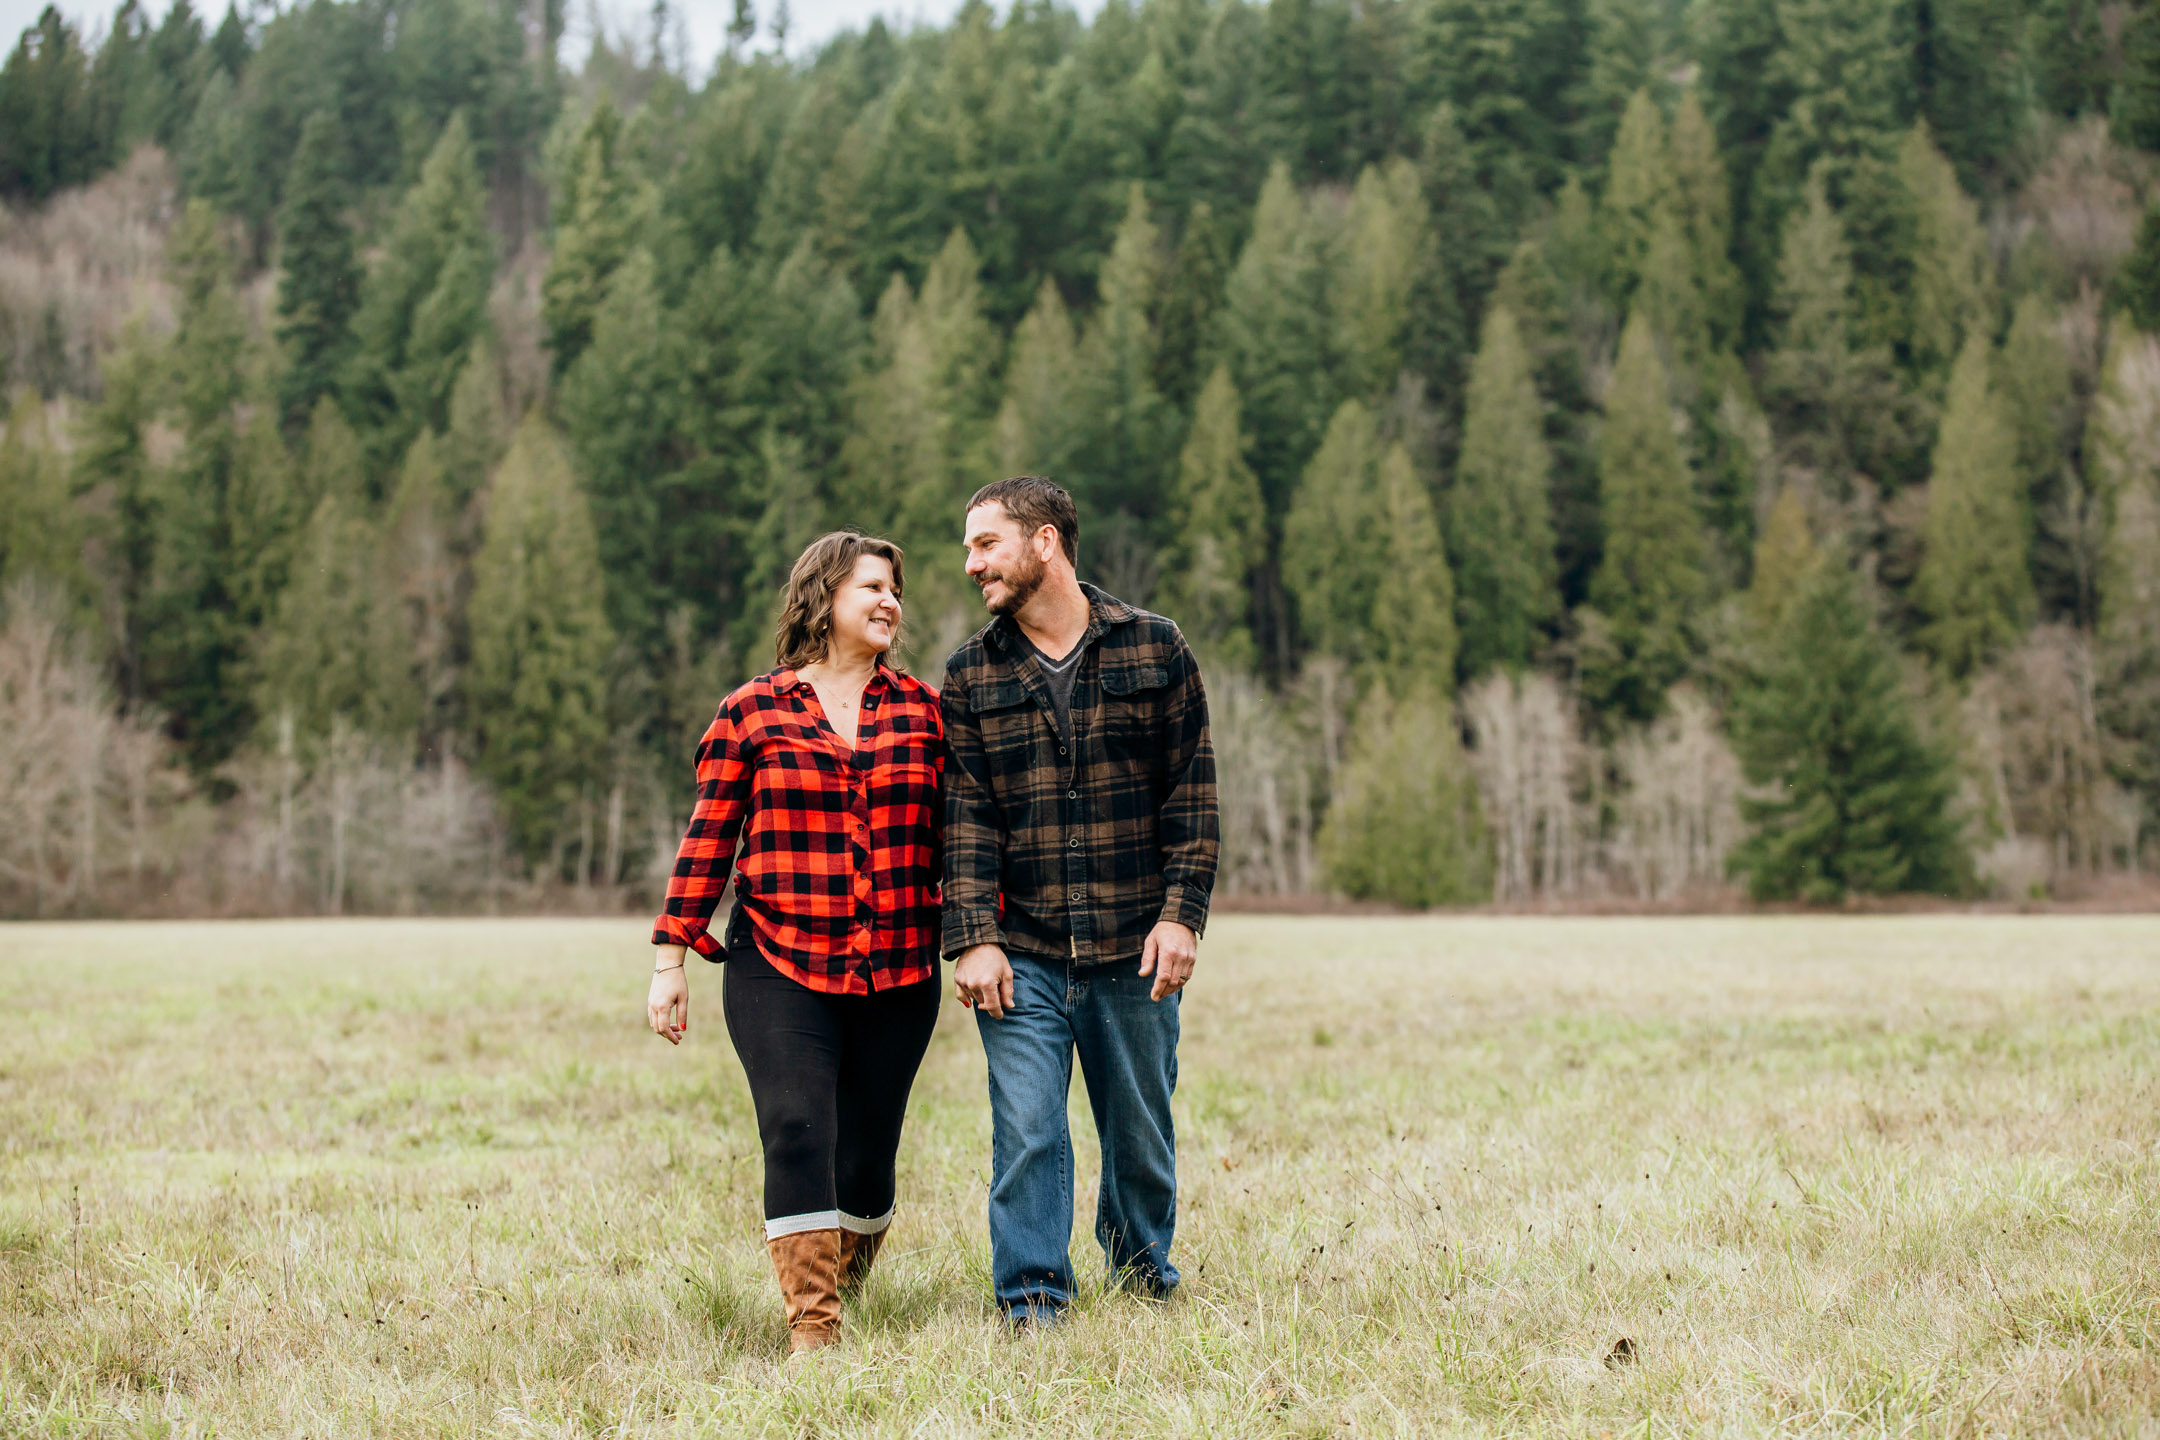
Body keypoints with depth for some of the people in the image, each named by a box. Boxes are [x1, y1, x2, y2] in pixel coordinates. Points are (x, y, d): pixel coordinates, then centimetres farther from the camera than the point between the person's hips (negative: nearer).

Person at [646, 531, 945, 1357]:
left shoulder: (922, 711, 10)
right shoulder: (752, 713, 4)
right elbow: (707, 841, 5)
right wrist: (670, 959, 1)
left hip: (897, 977, 2)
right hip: (778, 974, -2)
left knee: (867, 1158, 5)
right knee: (798, 1133, -16)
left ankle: (842, 1292, 30)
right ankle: (813, 1334, -15)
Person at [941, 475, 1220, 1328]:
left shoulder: (1153, 649, 3)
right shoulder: (972, 674, 6)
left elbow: (1191, 794, 2)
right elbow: (966, 816, 1)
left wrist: (1180, 913, -6)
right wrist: (972, 937, -9)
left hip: (1133, 948, 0)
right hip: (1022, 953, 0)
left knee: (1140, 1131, 12)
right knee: (1025, 1132, -7)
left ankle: (1143, 1276, 33)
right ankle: (1032, 1304, 4)